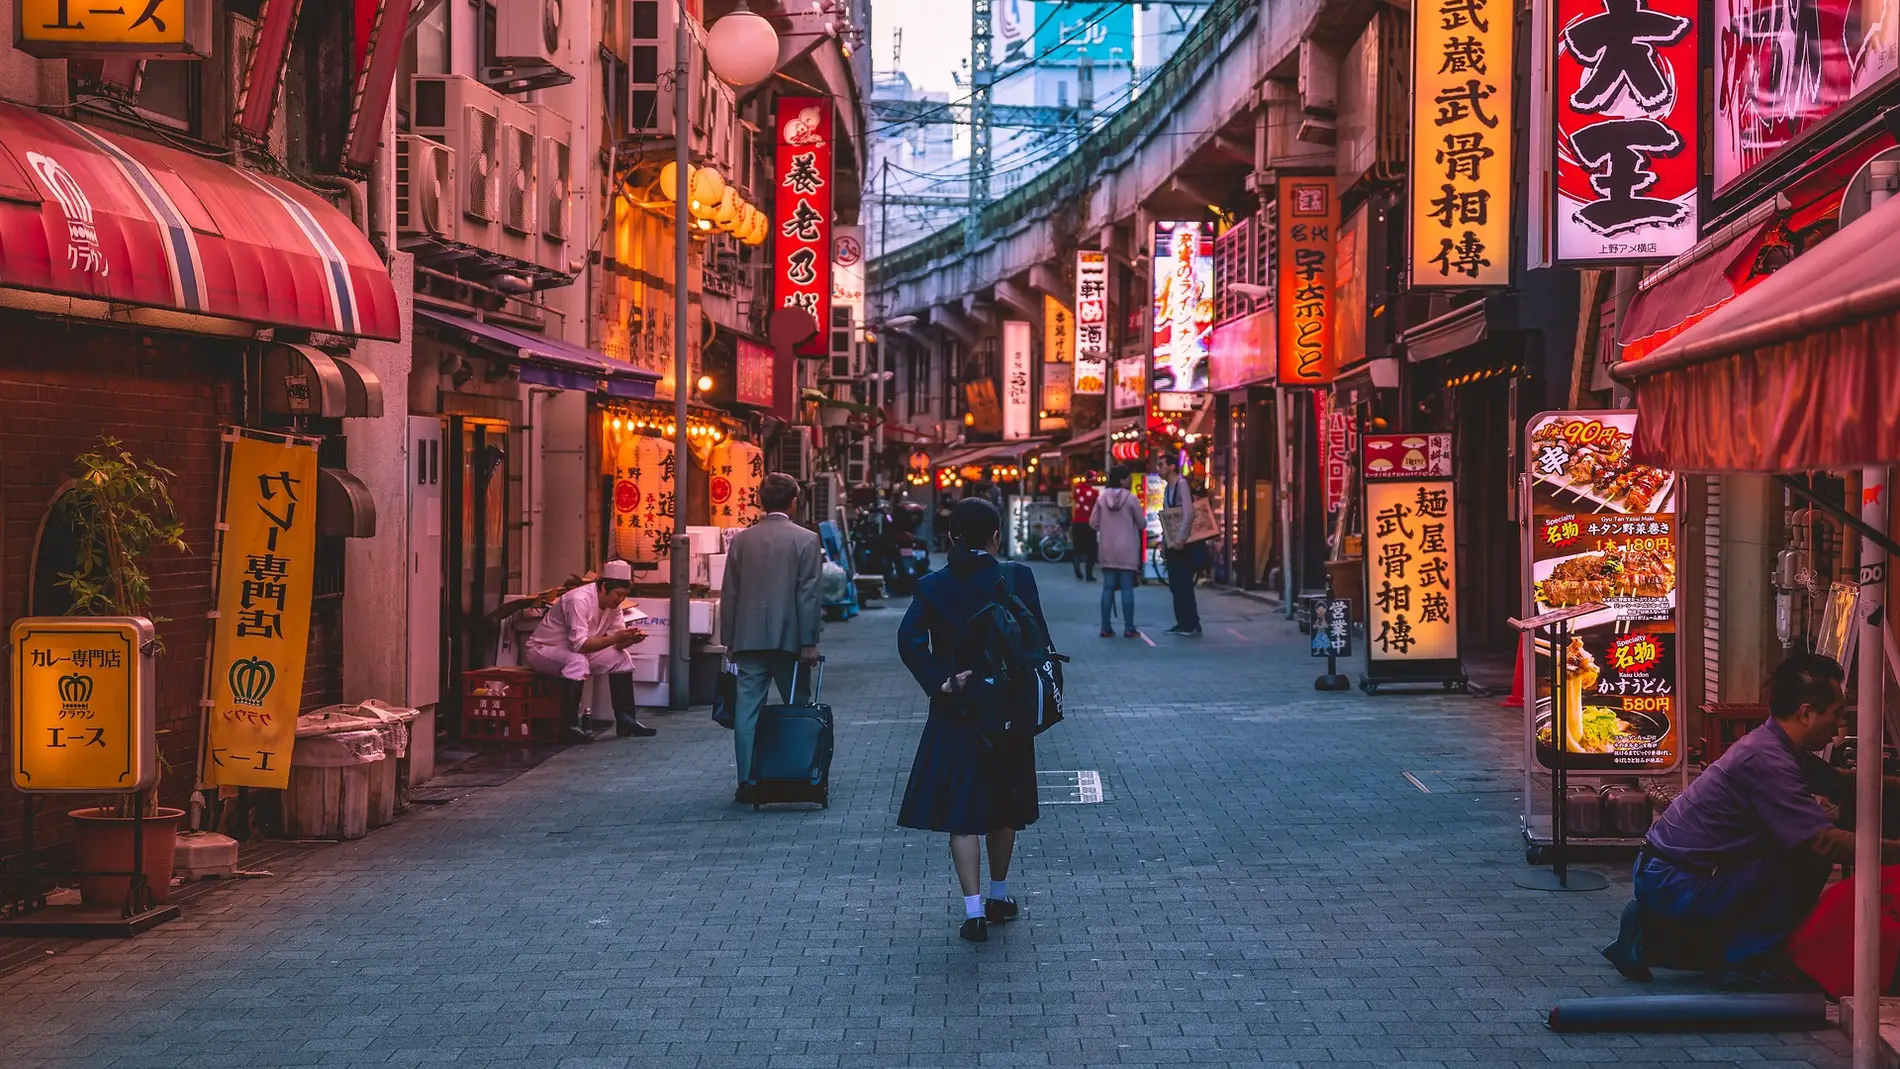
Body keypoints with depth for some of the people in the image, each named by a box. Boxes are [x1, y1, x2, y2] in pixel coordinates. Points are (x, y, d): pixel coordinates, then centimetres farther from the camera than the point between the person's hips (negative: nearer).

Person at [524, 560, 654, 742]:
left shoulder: (613, 604, -4)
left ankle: (625, 721, -2)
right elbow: (579, 644, -36)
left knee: (621, 658, -4)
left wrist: (630, 638, -24)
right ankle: (570, 726, -30)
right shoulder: (579, 600, -30)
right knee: (578, 662, -37)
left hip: (575, 652, 9)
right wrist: (616, 638, -37)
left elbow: (616, 643, -3)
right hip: (543, 650, -9)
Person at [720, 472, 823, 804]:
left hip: (749, 638, 2)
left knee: (748, 709, 3)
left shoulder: (741, 540, 5)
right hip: (789, 637, -2)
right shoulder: (805, 540, -5)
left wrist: (729, 639, 13)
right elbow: (808, 594, -8)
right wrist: (809, 642, -5)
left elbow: (729, 594, 7)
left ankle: (748, 783, 0)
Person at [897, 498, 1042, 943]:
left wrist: (939, 683, -12)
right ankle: (998, 895, 29)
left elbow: (909, 640, -16)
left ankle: (974, 910, -7)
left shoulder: (932, 586, -4)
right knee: (1003, 806, 18)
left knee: (961, 812, 2)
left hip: (955, 711, 0)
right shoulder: (1017, 577, -6)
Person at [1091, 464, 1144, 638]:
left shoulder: (1102, 498, 0)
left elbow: (1093, 523, 4)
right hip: (1127, 550, -3)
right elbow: (1142, 524, -2)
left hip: (1107, 550, 3)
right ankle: (1129, 628, -2)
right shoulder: (1131, 498, -9)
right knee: (1127, 588, -1)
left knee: (1108, 588, 6)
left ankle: (1106, 627, 5)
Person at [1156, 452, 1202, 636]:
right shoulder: (1168, 487, 16)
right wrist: (1164, 542, 16)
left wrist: (1180, 539, -25)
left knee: (1184, 585, -8)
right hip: (1171, 544, 9)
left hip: (1182, 544, -9)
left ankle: (1192, 624, -5)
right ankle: (1182, 623, 14)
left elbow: (1188, 513, -21)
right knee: (1175, 585, 9)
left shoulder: (1181, 484, -12)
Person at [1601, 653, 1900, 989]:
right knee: (1810, 859, -14)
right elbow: (1825, 843, -27)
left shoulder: (1774, 745, 7)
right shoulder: (1766, 760, -23)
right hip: (1677, 885, -10)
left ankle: (1651, 938, 21)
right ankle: (1750, 962, -5)